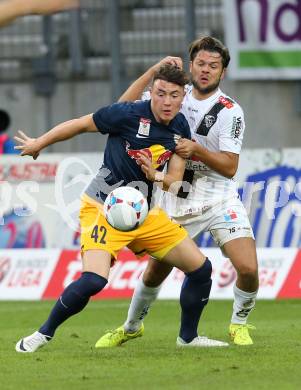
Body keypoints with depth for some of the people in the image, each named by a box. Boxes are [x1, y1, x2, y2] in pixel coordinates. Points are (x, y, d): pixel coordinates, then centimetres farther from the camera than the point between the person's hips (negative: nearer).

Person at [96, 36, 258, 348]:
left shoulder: (230, 111, -9)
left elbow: (229, 167, -12)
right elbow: (123, 108, -5)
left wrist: (197, 150, -27)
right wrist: (153, 70, -12)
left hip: (220, 201, -3)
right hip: (177, 202, 3)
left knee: (248, 268, -18)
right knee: (155, 272, 9)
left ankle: (238, 325, 9)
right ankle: (130, 327, 35)